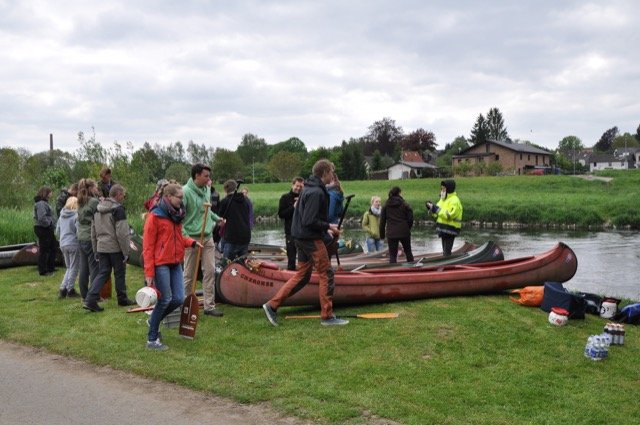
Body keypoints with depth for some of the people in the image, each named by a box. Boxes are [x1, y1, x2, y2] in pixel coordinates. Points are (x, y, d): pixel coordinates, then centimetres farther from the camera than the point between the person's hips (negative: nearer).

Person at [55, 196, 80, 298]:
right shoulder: (76, 215, -14)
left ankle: (63, 289, 11)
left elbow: (57, 230, 16)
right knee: (74, 268, 5)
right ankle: (70, 290, 9)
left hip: (63, 245, 7)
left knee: (69, 267, 18)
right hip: (73, 244, -7)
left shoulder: (61, 216, 9)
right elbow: (78, 231, -17)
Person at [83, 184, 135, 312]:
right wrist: (126, 252, -11)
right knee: (120, 273, 8)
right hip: (115, 248, -6)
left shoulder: (98, 209, 12)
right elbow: (122, 233, -18)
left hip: (101, 247, 6)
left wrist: (96, 250, 21)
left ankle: (90, 300, -4)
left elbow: (93, 232, 16)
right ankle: (122, 299, 21)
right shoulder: (118, 209, -13)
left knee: (102, 273, 9)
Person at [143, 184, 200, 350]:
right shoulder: (155, 216, -11)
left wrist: (192, 242, 5)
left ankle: (154, 321, 29)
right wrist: (149, 273, -14)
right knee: (165, 299, -4)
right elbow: (148, 246, -11)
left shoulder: (176, 214, 11)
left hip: (175, 263, 7)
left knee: (179, 299, 4)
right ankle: (152, 339, 9)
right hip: (160, 263, -7)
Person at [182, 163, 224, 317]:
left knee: (210, 271, 3)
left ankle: (209, 306, 9)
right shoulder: (185, 192, -14)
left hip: (208, 237, 6)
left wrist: (217, 218, 15)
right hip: (192, 238, -6)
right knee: (190, 274, 4)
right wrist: (185, 237, -23)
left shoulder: (207, 190, 8)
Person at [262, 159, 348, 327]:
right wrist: (328, 226, -12)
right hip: (312, 239, -10)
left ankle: (272, 305, 14)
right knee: (326, 274, -1)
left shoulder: (309, 189, 14)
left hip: (302, 237, 10)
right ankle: (327, 316, 6)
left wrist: (326, 229, 13)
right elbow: (309, 221, -23)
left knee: (302, 275, 14)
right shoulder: (316, 192, -18)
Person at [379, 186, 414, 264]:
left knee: (392, 254, 3)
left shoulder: (386, 205, 3)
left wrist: (382, 234, 10)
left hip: (391, 234, 0)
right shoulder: (404, 204, -2)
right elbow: (410, 218, -3)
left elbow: (382, 221, 5)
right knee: (408, 251, 17)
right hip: (404, 232, 0)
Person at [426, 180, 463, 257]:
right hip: (443, 230, 9)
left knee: (447, 252, -11)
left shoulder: (454, 201, -14)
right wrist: (431, 208, -3)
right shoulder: (443, 199, 14)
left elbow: (449, 215, -26)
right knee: (445, 251, 18)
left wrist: (436, 209, -26)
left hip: (450, 230, -9)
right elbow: (436, 214, 16)